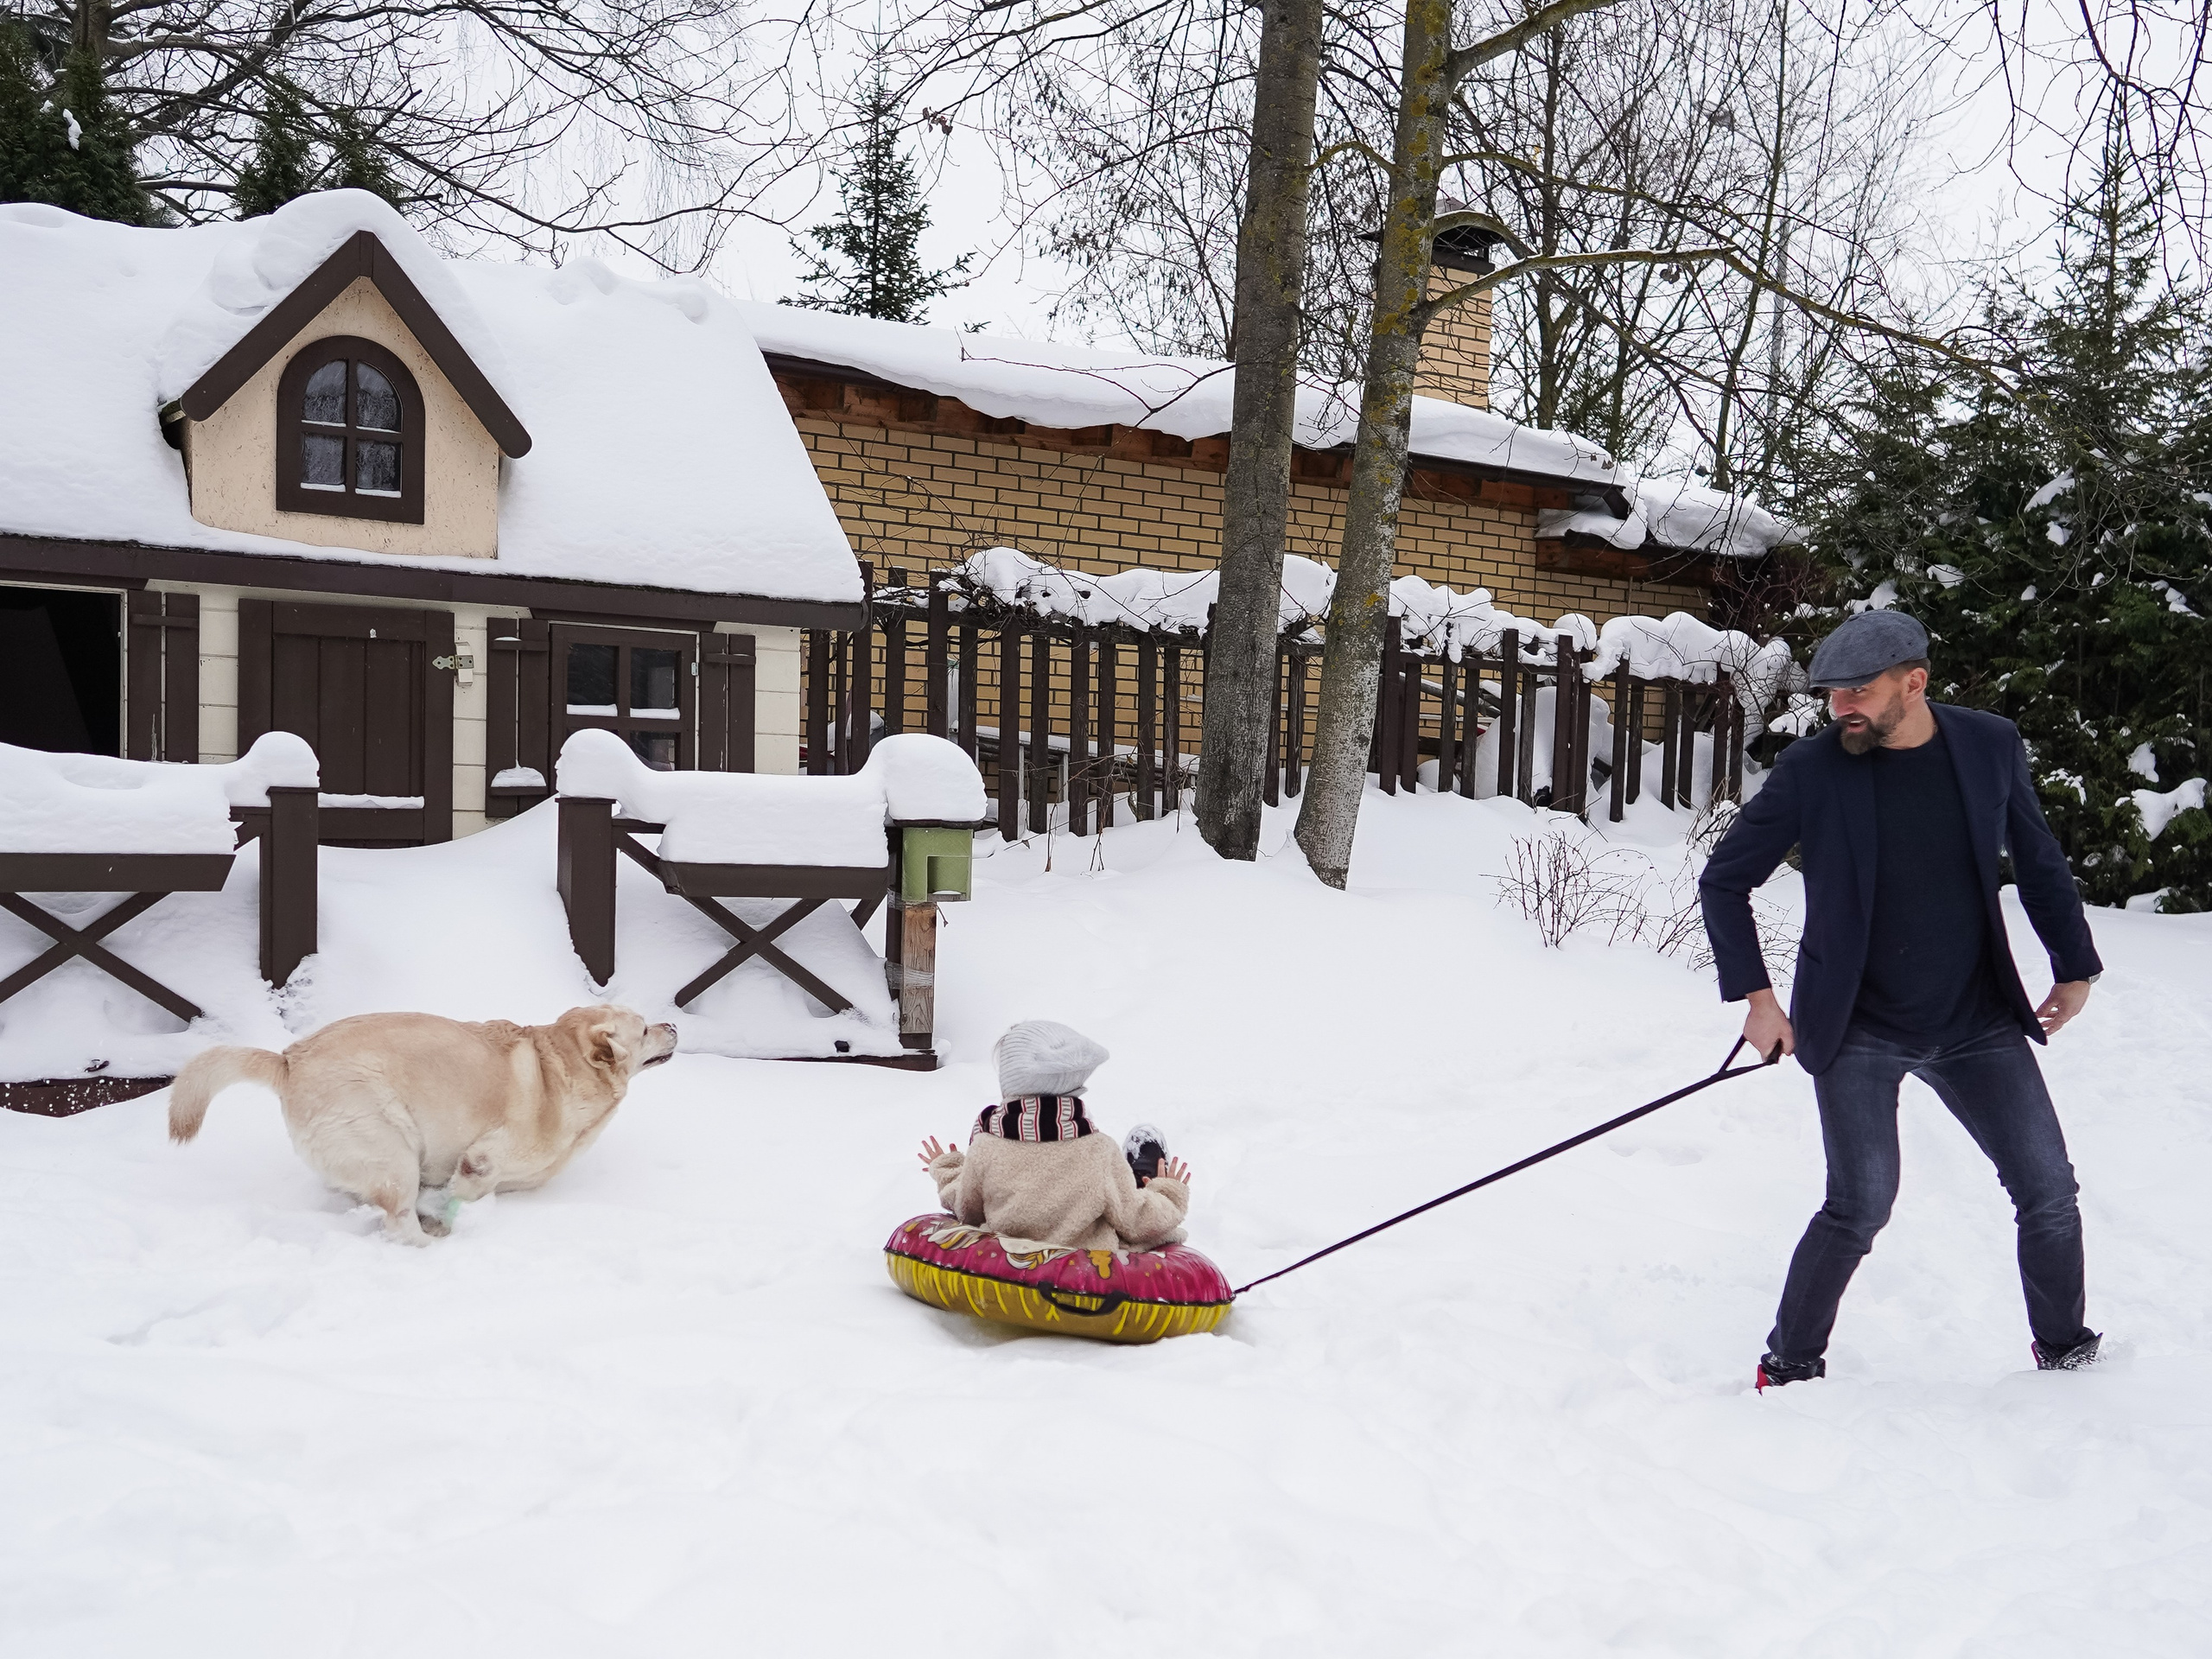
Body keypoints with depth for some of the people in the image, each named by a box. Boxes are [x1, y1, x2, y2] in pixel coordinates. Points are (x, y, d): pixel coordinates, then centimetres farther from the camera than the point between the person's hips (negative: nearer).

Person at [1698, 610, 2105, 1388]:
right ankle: (1788, 1368, 7)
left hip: (1977, 1023, 3)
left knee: (2050, 1191, 5)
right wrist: (1756, 996, -7)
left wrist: (2075, 968, 13)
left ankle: (2066, 1352, 30)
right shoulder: (1812, 768, -11)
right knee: (1861, 1206, -12)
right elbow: (1723, 882, -3)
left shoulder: (1991, 744, -4)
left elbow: (2038, 862, 12)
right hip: (1856, 1030, -3)